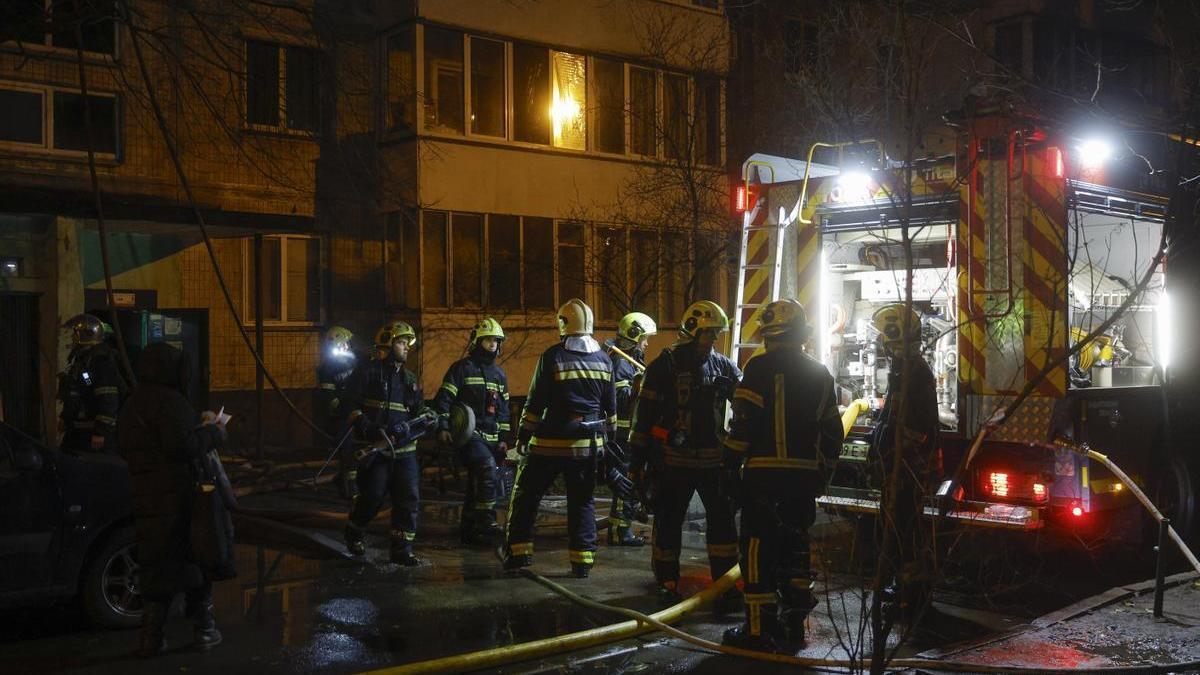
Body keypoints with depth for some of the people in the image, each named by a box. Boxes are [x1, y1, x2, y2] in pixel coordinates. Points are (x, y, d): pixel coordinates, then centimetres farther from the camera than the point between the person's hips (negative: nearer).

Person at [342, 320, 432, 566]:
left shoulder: (410, 379, 17)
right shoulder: (368, 372, 1)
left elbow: (421, 413, 16)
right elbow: (352, 406, -3)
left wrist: (409, 427, -6)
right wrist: (369, 429, -18)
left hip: (404, 450, 5)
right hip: (375, 449, -5)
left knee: (409, 498, -3)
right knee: (372, 497, -3)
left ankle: (401, 549, 4)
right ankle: (353, 534, 24)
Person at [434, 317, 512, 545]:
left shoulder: (499, 374, 19)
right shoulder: (462, 368, -1)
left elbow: (503, 408, 23)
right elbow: (443, 398, -4)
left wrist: (504, 438, 18)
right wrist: (442, 427, -13)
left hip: (491, 438, 7)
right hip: (468, 434, -7)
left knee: (476, 483, 9)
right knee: (487, 469, -26)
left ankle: (468, 530, 16)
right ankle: (486, 523, -27)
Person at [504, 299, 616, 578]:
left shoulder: (552, 357, -10)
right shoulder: (604, 360, 5)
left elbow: (535, 402, -8)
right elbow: (610, 407, 11)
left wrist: (523, 435, 1)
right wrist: (608, 434, 21)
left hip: (551, 440, -4)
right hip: (589, 443, 4)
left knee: (526, 495, 10)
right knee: (582, 501, 11)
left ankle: (518, 552, 10)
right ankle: (582, 561, 10)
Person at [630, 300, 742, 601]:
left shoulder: (723, 366, 7)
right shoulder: (665, 365, -6)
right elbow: (645, 414, -6)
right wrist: (638, 459, -8)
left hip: (713, 459, 4)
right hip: (673, 460, -4)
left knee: (722, 519, 2)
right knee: (668, 521, 7)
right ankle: (667, 582, 21)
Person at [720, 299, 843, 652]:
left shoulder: (761, 367, -8)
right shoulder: (820, 374, 13)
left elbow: (743, 424, -13)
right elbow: (832, 431, 15)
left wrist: (731, 467, -7)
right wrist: (822, 473, 23)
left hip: (765, 473, -6)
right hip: (805, 474, 6)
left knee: (758, 547, -2)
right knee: (795, 544, 16)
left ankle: (760, 629, -3)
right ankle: (794, 624, 22)